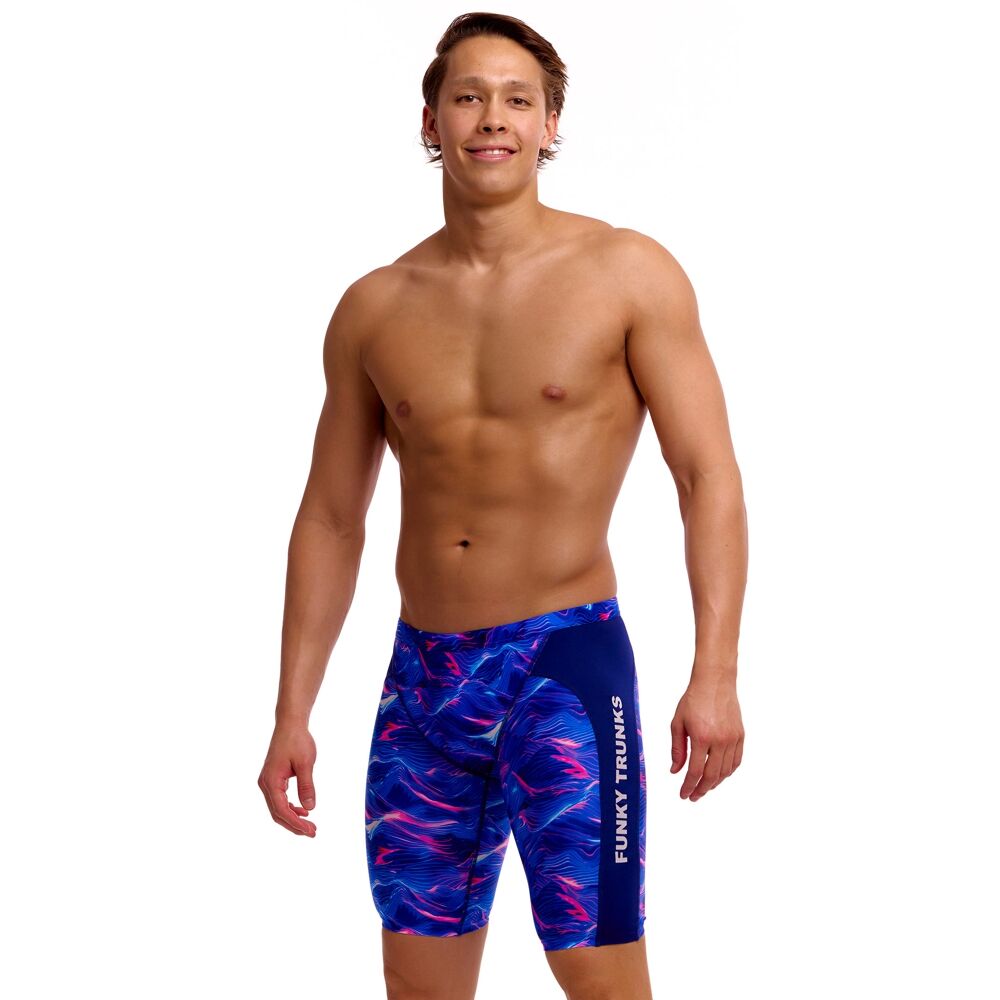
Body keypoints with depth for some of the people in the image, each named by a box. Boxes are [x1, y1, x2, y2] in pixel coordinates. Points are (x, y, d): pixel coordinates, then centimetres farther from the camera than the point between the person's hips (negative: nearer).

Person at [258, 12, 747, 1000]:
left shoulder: (627, 275, -2)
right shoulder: (374, 308, 8)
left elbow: (708, 475, -6)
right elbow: (330, 520, 12)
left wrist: (715, 672, -16)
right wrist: (292, 713, 8)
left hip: (566, 664, -4)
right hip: (423, 670, 4)